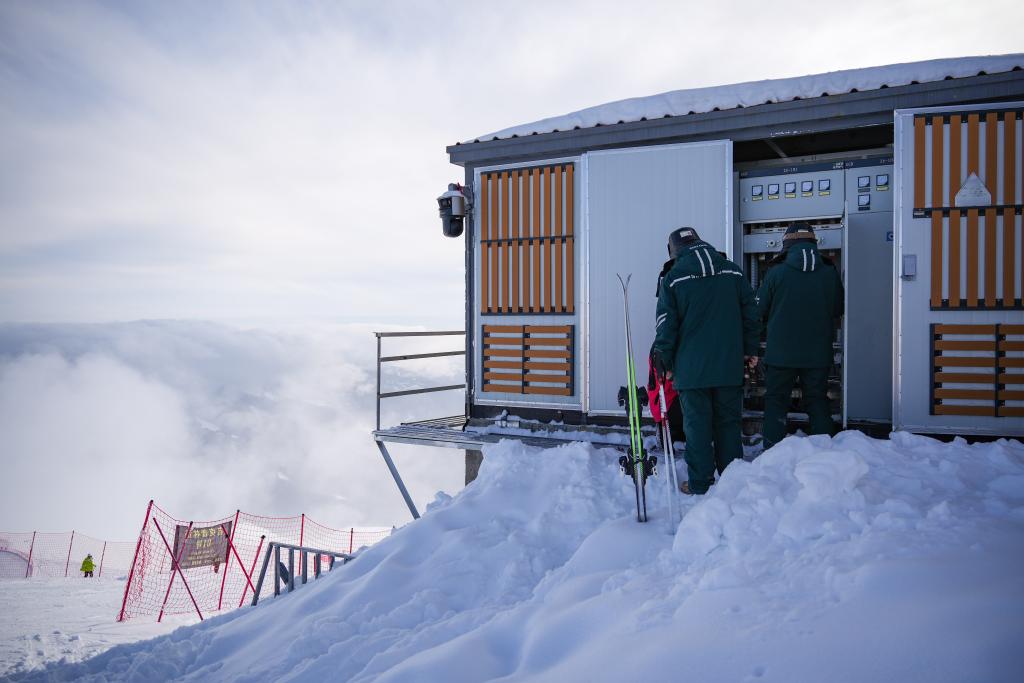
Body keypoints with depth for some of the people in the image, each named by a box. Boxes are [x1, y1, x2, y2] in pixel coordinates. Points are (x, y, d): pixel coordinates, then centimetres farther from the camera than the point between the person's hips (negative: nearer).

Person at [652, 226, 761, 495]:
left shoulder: (673, 277, -6)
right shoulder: (733, 271, 5)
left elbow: (666, 325, -6)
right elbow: (751, 315, 9)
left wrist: (665, 363, 2)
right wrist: (749, 350, 18)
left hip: (691, 369, -3)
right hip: (730, 366, 3)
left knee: (697, 425, 5)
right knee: (728, 424, 12)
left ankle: (700, 484, 10)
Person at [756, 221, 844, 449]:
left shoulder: (776, 273, -10)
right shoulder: (830, 273, -2)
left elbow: (760, 309, -3)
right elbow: (838, 310, 10)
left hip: (781, 353, -2)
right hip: (818, 354, 3)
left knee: (776, 401, 7)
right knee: (818, 401, 13)